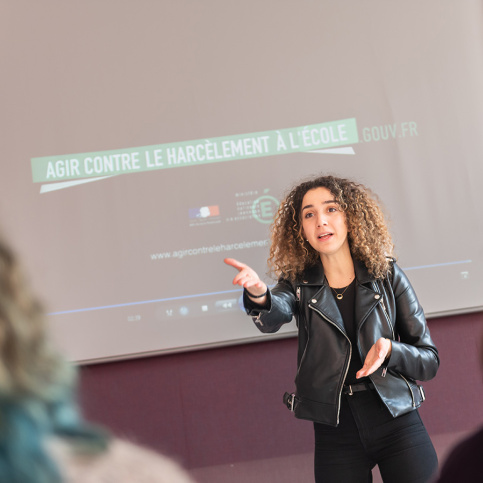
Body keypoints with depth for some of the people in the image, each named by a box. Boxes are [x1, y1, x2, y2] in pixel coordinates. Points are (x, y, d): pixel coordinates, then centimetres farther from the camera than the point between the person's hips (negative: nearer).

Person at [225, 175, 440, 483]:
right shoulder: (299, 283, 2)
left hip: (396, 420, 0)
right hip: (335, 432, 1)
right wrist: (259, 294, -45)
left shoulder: (387, 275, 0)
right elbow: (273, 317, -22)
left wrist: (389, 349, -18)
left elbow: (429, 360, 3)